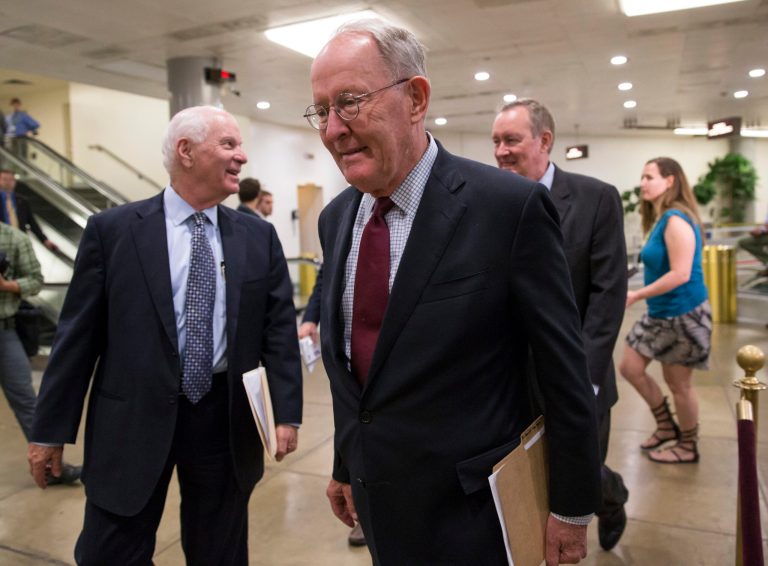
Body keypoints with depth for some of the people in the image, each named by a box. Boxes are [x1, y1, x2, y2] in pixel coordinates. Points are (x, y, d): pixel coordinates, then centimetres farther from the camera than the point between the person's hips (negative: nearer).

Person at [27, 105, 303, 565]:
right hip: (133, 417, -1)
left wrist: (286, 412, -4)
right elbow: (78, 334, -1)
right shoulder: (112, 229, -3)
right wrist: (52, 428, 1)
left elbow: (279, 329, 2)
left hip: (225, 418, 2)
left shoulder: (259, 237, 3)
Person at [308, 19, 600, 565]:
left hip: (470, 514, -5)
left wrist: (573, 505, -6)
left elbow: (564, 370, -13)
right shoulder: (335, 218, 1)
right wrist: (345, 467, 14)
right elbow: (347, 360, 9)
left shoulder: (511, 207, -19)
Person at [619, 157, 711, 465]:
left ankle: (688, 447, 28)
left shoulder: (675, 219, -21)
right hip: (661, 313, 9)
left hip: (683, 313, -9)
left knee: (679, 384, 7)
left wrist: (635, 295, -21)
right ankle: (666, 426, 31)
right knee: (630, 368, 12)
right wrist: (641, 297, 2)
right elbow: (661, 268, 9)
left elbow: (681, 274, -27)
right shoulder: (660, 219, 7)